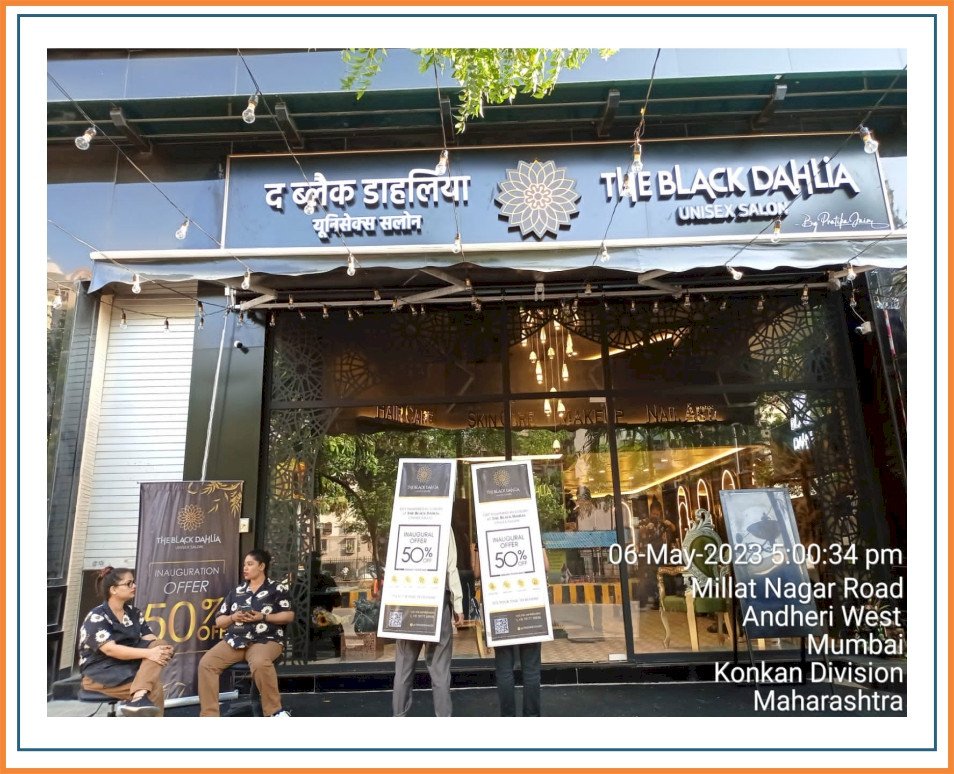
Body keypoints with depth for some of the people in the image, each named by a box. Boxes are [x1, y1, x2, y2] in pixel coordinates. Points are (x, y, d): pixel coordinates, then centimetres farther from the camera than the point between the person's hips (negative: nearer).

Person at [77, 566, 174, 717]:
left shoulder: (134, 612, 9)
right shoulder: (96, 617, -12)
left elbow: (150, 639, 1)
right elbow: (111, 649, -24)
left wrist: (163, 649, -24)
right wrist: (148, 653, -33)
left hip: (129, 666, 7)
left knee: (160, 644, -26)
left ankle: (139, 696, -40)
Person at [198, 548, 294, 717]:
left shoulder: (277, 589, 5)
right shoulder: (236, 591, 17)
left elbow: (289, 615, -2)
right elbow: (219, 621, 20)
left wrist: (262, 617, -12)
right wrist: (233, 617, -3)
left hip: (265, 640, -5)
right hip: (235, 640, 5)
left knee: (260, 663, -37)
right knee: (206, 663, -19)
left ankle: (274, 711, -19)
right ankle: (209, 715, -11)